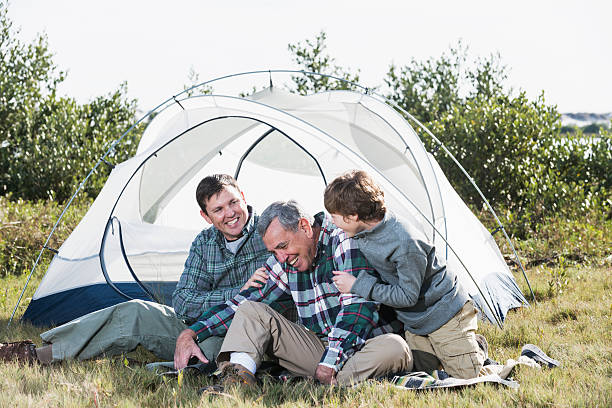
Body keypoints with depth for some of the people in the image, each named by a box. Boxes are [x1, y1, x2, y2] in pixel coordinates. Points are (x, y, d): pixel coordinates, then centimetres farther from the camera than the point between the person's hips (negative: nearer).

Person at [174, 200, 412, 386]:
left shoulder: (344, 241, -14)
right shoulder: (284, 262, 6)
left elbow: (358, 306, -23)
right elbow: (242, 302, 12)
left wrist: (330, 363, -29)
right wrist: (190, 334, 1)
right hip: (317, 347, 6)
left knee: (395, 348, -38)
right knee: (250, 311, -7)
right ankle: (239, 377, -32)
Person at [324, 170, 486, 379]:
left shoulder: (407, 244, -32)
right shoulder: (361, 233, -6)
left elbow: (407, 296, -27)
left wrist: (358, 285, -26)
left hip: (443, 311, -7)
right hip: (414, 321, 7)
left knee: (466, 373, -7)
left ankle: (477, 346, 22)